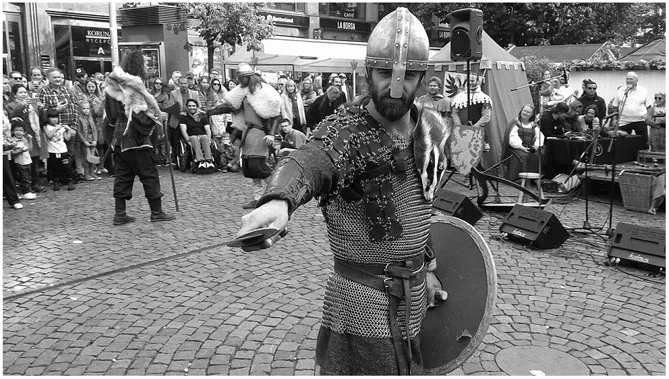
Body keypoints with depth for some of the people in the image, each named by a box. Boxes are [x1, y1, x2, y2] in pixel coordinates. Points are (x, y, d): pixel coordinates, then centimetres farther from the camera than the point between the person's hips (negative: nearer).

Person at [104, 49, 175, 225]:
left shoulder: (114, 85, 11)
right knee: (149, 174, 1)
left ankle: (119, 213, 12)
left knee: (122, 175, 10)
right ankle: (156, 212, 7)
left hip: (119, 136, 8)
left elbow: (111, 115, 13)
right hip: (135, 137, -8)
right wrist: (156, 117, -6)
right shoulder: (134, 83, -14)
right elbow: (141, 113, -19)